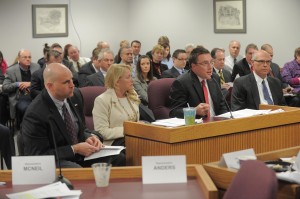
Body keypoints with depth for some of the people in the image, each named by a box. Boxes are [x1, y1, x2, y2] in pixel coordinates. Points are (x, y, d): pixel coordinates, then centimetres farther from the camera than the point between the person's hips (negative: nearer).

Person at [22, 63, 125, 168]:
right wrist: (74, 149, -21)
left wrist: (89, 137, -7)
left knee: (119, 159, -10)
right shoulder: (35, 114, -19)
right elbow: (39, 155, -17)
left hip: (78, 155, 7)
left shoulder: (70, 98, 1)